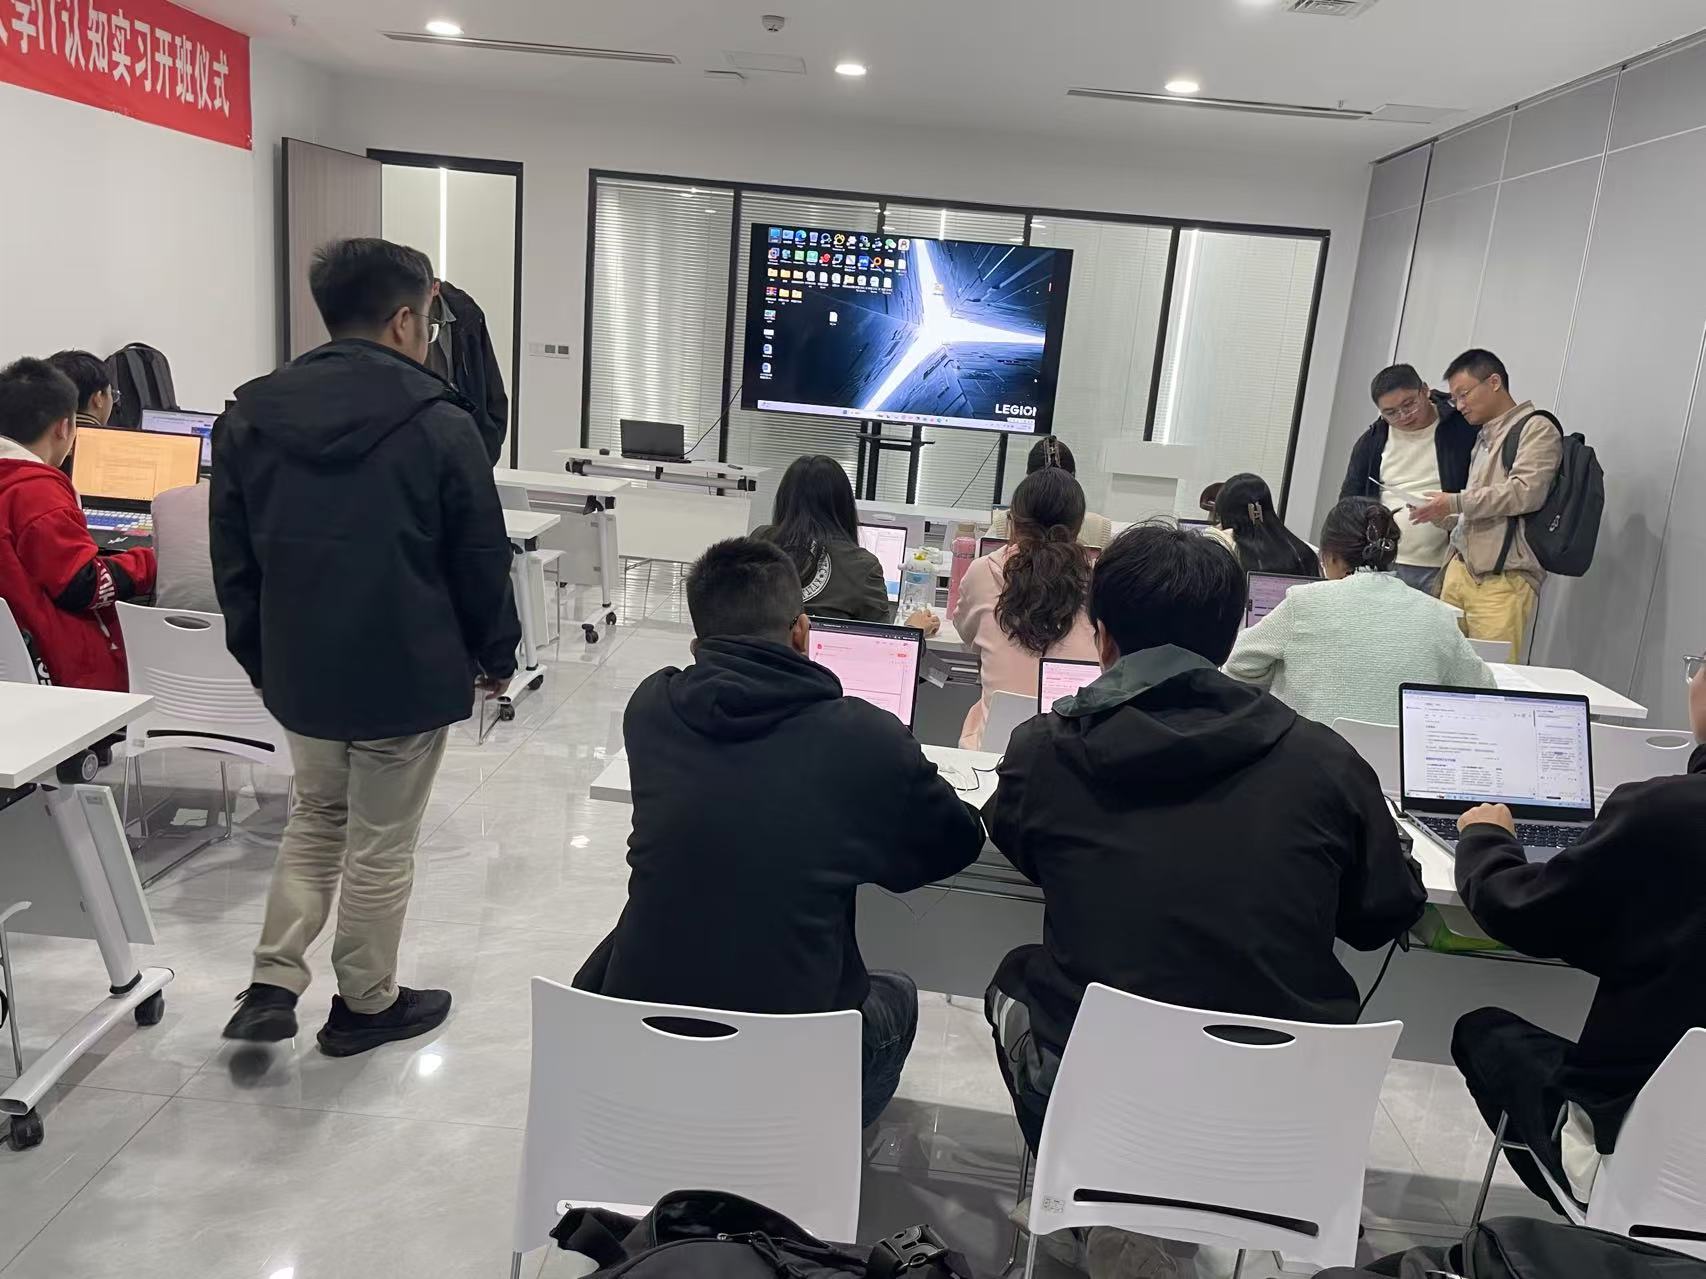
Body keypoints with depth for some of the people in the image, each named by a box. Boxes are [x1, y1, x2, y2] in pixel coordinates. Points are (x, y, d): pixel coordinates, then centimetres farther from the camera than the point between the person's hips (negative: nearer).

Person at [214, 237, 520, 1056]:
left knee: (316, 819, 25)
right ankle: (365, 1004, 26)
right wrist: (496, 657, 6)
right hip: (407, 672, -5)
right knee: (380, 844, 10)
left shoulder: (249, 417, 2)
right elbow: (481, 562, -8)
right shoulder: (439, 424, -13)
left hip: (298, 668, 5)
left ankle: (272, 985, 20)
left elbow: (233, 560, 7)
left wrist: (260, 658, 18)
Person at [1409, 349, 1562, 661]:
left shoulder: (1537, 428, 0)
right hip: (1460, 570, 7)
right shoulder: (1484, 438, 23)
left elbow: (1527, 492, -14)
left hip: (1503, 580, -7)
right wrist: (1442, 516, 9)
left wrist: (1456, 502, -11)